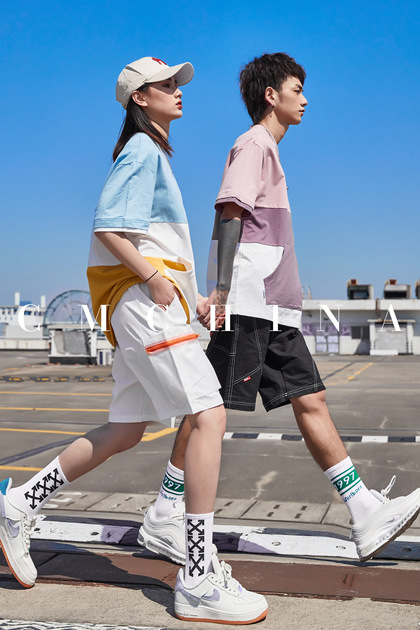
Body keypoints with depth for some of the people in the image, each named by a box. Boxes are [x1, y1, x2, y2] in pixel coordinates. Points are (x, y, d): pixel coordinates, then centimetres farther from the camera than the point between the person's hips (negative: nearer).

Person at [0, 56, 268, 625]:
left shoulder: (153, 153, 26)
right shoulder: (142, 149, -4)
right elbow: (107, 225, -17)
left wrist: (190, 293, 19)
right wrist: (154, 278, -20)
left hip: (153, 299, 10)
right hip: (144, 299, -10)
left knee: (124, 433, 11)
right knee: (209, 415, -15)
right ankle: (199, 580, -13)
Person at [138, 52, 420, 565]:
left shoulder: (268, 150, 26)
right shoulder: (253, 145, -3)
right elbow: (229, 213, -16)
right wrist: (221, 291, -24)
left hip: (274, 308, 10)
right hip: (246, 302, -10)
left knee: (310, 398, 3)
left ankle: (367, 517, 4)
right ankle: (161, 521, 5)